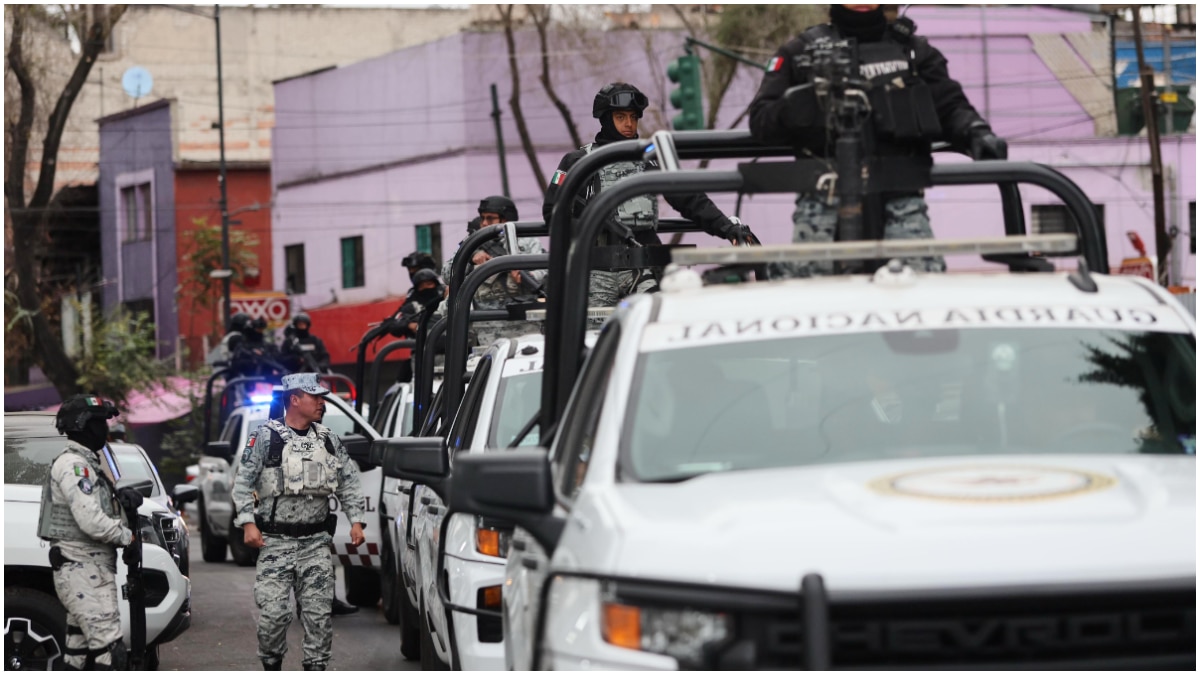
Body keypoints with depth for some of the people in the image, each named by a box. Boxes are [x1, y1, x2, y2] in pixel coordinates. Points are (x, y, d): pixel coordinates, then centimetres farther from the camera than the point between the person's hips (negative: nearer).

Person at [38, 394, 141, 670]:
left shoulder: (89, 462, 18)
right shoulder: (72, 465, -15)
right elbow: (91, 521, -24)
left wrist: (120, 495, 3)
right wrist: (128, 536, -10)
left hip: (90, 568, 11)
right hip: (82, 572, -11)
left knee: (80, 645, 13)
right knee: (109, 649, -17)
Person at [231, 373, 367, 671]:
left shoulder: (329, 440, 12)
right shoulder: (265, 438, -1)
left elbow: (349, 481, 16)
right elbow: (243, 483, -2)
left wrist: (356, 520, 5)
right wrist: (248, 523, -11)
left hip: (316, 542, 4)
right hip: (275, 542, -4)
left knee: (319, 612, -1)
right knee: (274, 612, -6)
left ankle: (316, 667, 6)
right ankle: (272, 668, 12)